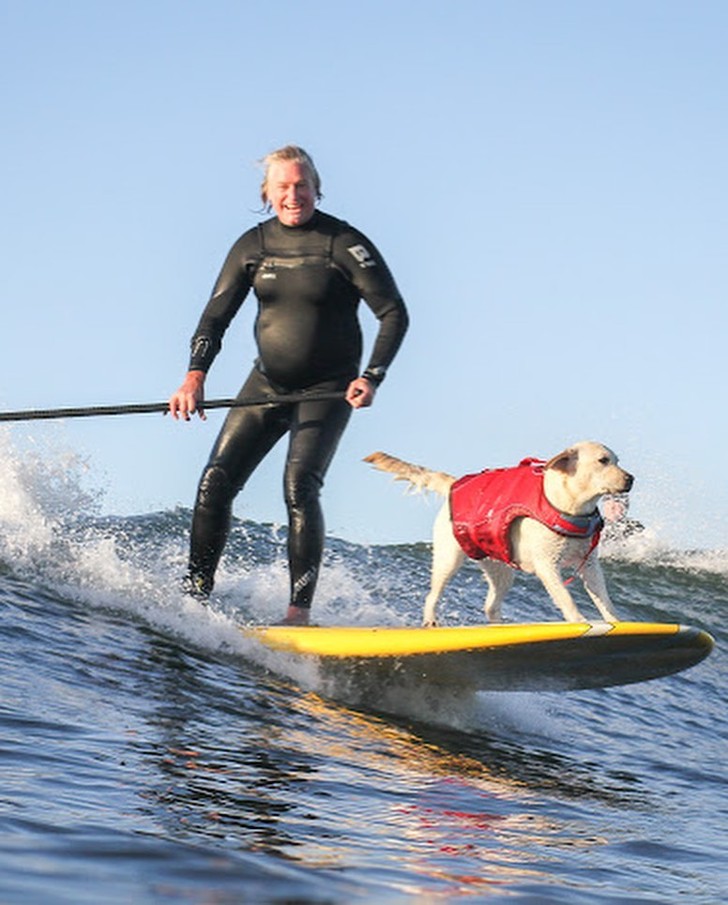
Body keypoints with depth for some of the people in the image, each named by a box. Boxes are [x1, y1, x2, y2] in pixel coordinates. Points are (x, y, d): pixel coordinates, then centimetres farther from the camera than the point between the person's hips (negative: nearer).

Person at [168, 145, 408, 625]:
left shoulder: (344, 243, -11)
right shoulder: (254, 245, 1)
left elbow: (394, 314, -10)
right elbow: (216, 317, 2)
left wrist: (372, 378, -22)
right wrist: (196, 375, -15)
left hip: (328, 388, -5)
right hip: (267, 383, 5)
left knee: (300, 486, -22)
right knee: (216, 482, -4)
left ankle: (300, 611, -20)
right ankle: (197, 592, 8)